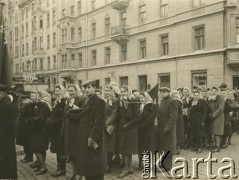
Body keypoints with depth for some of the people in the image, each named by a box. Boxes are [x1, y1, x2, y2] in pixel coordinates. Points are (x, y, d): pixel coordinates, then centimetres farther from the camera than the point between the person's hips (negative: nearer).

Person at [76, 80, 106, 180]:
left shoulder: (99, 101, -13)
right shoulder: (87, 101, 14)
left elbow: (99, 122, -18)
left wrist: (92, 137, -21)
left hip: (93, 138, -8)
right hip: (85, 138, 8)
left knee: (95, 166, 1)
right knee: (87, 164, 16)